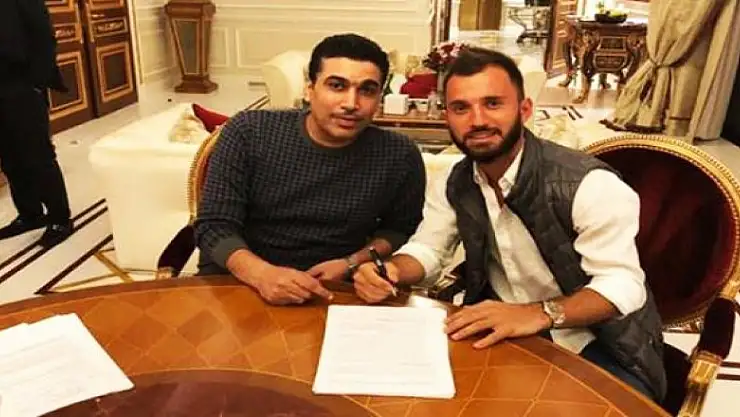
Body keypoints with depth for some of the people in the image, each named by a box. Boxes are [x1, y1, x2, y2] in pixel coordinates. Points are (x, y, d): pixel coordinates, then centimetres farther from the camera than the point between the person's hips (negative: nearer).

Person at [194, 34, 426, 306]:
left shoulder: (400, 156, -6)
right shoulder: (248, 133, -8)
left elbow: (401, 229, 10)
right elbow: (214, 226, -8)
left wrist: (351, 264, -8)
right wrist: (261, 274, -27)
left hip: (332, 293, 2)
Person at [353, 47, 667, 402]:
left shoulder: (588, 184, -23)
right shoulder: (455, 184, -3)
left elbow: (624, 285, -24)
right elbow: (426, 249, 3)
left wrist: (540, 313, -41)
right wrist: (388, 271, -20)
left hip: (597, 348, -4)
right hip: (505, 335, 4)